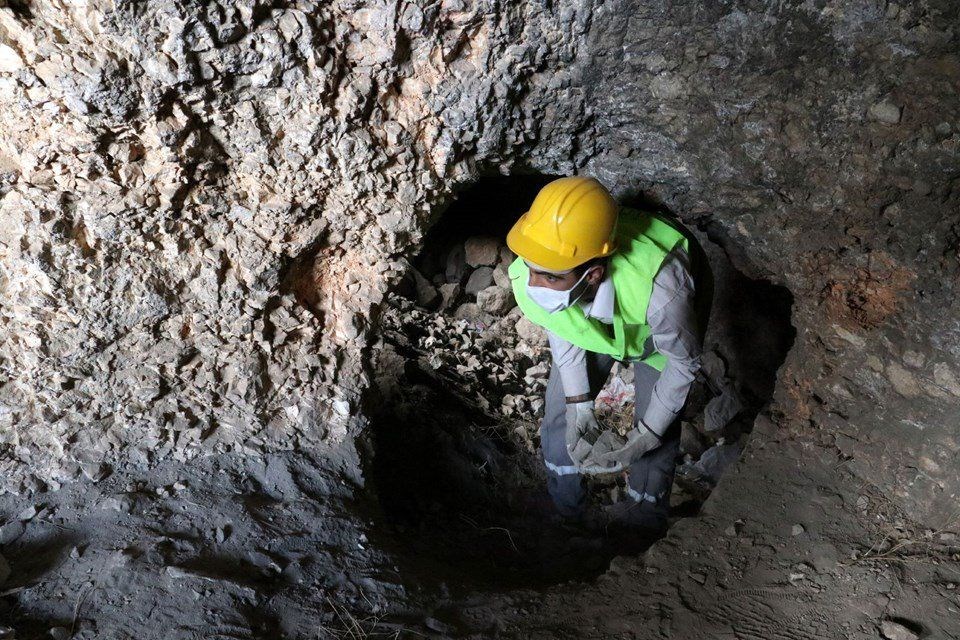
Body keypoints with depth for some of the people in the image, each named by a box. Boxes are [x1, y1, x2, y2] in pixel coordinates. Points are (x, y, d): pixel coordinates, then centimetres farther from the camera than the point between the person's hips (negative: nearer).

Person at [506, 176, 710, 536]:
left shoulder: (657, 287, -49)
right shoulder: (526, 279, -37)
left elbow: (685, 361, -26)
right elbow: (561, 332, -13)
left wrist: (646, 436, -23)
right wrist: (580, 407, -16)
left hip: (654, 338, -2)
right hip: (589, 329, 3)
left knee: (657, 440, -2)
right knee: (560, 416, 2)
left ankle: (642, 526, 29)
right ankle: (563, 515, 32)